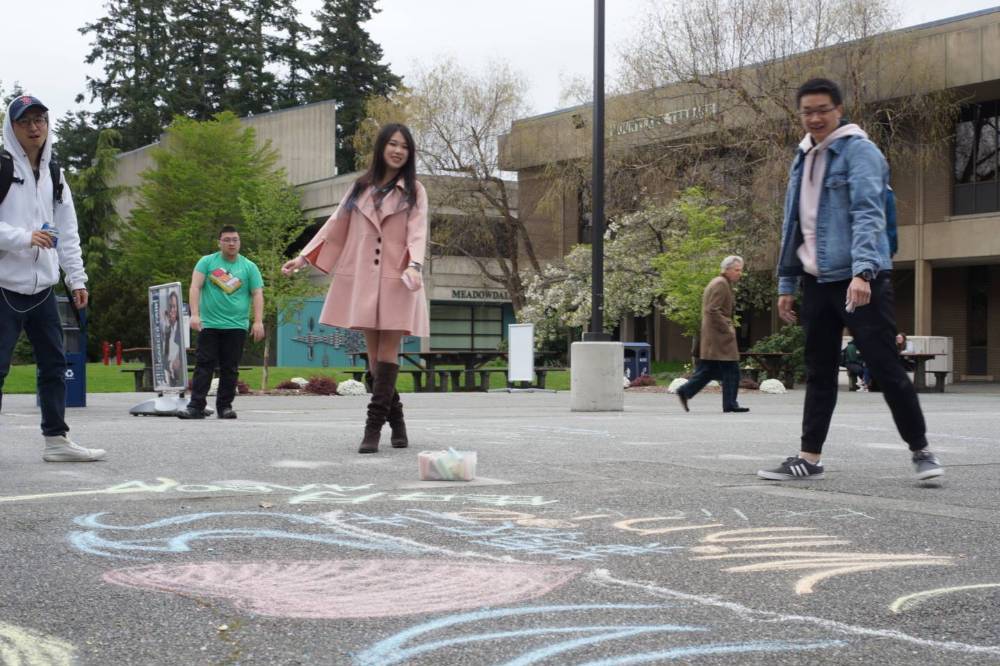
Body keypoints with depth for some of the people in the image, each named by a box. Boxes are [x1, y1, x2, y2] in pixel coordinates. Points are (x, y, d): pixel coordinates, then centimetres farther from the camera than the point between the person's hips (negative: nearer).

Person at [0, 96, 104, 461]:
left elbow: (68, 232, 15)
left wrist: (77, 278, 10)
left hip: (42, 287, 6)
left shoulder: (54, 175, 14)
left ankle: (56, 439, 17)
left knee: (54, 362, 9)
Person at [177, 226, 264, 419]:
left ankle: (225, 406, 10)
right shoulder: (207, 262, 7)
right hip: (209, 324, -1)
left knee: (230, 369, 3)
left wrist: (258, 321, -7)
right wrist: (195, 314, -13)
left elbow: (257, 294, 4)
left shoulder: (249, 267, 9)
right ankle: (196, 406, -5)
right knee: (203, 365, -5)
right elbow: (195, 287, -1)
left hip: (236, 326, 1)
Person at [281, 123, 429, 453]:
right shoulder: (360, 187, 14)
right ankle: (396, 420, 14)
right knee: (373, 351, 3)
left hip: (396, 278, -3)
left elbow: (417, 232, -7)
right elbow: (336, 226, 16)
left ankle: (374, 425, -12)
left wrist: (414, 265, -26)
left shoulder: (414, 192, 7)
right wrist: (303, 257, 10)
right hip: (362, 278, 3)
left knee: (388, 349, -9)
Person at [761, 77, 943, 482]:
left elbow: (868, 213, -18)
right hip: (817, 281, 7)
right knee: (819, 373, 9)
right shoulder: (803, 159, 16)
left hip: (860, 280, -7)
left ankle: (920, 450, 8)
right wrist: (786, 283, 16)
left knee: (885, 366, -4)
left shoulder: (858, 151, -6)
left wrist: (862, 271, -29)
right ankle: (809, 457, 14)